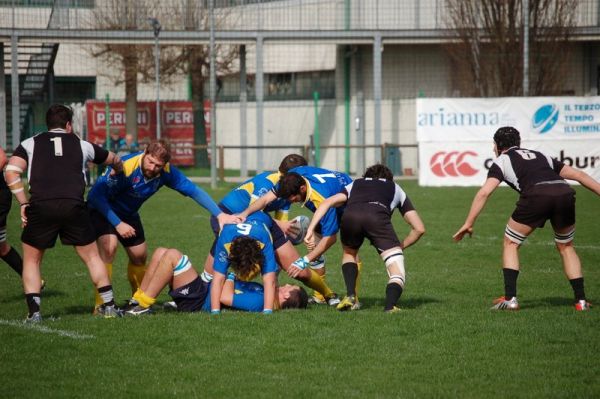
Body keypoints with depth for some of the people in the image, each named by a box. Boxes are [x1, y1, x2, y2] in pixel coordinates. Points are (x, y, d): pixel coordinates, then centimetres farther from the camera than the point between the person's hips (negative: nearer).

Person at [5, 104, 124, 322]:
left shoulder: (29, 144, 17)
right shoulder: (81, 145, 21)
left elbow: (11, 172, 1)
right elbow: (114, 160, 38)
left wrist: (24, 203, 5)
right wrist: (119, 170, 60)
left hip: (40, 206, -1)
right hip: (73, 205, 1)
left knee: (31, 260, 15)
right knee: (92, 256, 17)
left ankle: (34, 311, 3)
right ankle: (108, 306, 17)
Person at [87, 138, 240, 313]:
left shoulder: (166, 172, -19)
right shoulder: (125, 168, -36)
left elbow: (193, 190, -10)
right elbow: (96, 196, -32)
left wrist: (220, 214, -16)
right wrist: (118, 224, -34)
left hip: (128, 213, 6)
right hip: (102, 209, -6)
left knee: (139, 256, 13)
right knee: (109, 246, -29)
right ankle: (101, 305, -27)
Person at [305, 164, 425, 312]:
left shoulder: (355, 184, 42)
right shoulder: (396, 189, 40)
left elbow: (327, 203, 23)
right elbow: (419, 229, 35)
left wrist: (310, 229, 17)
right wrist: (401, 246, 50)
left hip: (350, 216, 2)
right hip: (378, 217, -2)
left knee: (349, 253, 35)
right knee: (398, 275, 5)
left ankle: (350, 296, 16)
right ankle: (390, 307, -23)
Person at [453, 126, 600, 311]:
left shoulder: (502, 160, 23)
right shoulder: (540, 156, 36)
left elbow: (484, 192, 9)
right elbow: (578, 175, 31)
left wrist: (468, 223, 10)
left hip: (536, 196, -4)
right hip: (565, 194, 4)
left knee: (511, 244, 17)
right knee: (566, 247, 26)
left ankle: (510, 299, 8)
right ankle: (581, 301, 20)